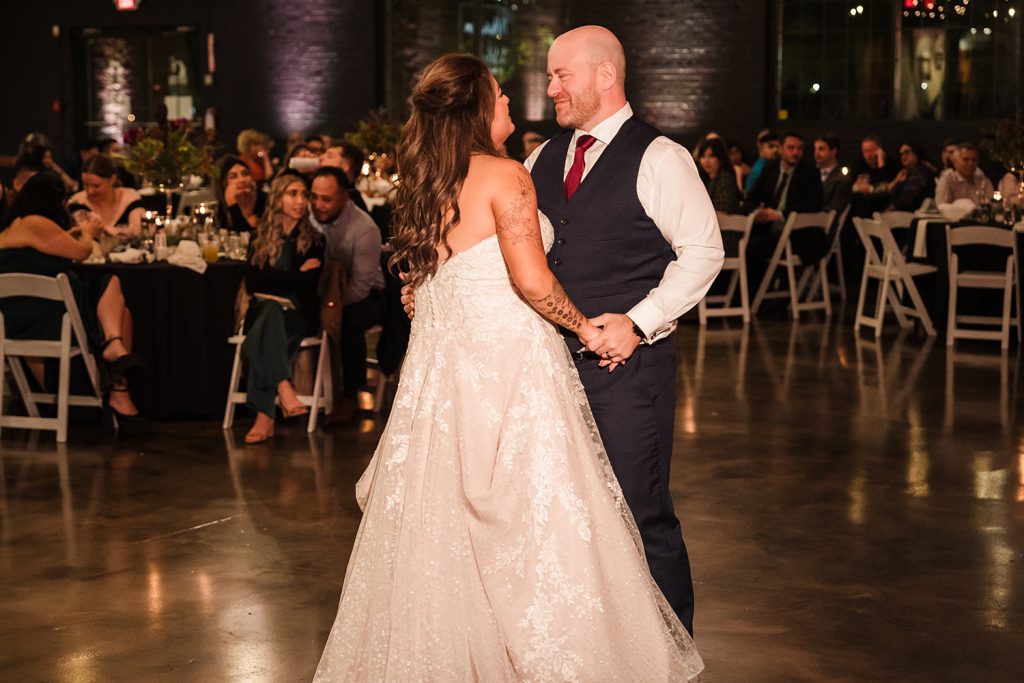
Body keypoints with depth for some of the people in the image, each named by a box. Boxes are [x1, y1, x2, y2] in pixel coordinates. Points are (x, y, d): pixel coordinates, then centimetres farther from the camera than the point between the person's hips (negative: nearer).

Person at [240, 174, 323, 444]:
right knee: (270, 310, -37)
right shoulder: (260, 239, 12)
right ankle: (285, 389, -54)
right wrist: (295, 274, -3)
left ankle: (265, 416, -44)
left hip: (298, 315, -1)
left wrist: (272, 280, -6)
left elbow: (309, 285, -4)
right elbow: (252, 283, -1)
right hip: (263, 312, 1)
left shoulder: (313, 241, 8)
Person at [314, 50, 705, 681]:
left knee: (442, 528, 12)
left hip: (440, 366, 8)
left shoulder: (425, 186, 12)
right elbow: (532, 280, -18)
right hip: (507, 364, -8)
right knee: (535, 521, -3)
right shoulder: (503, 175, -10)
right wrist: (585, 327, -3)